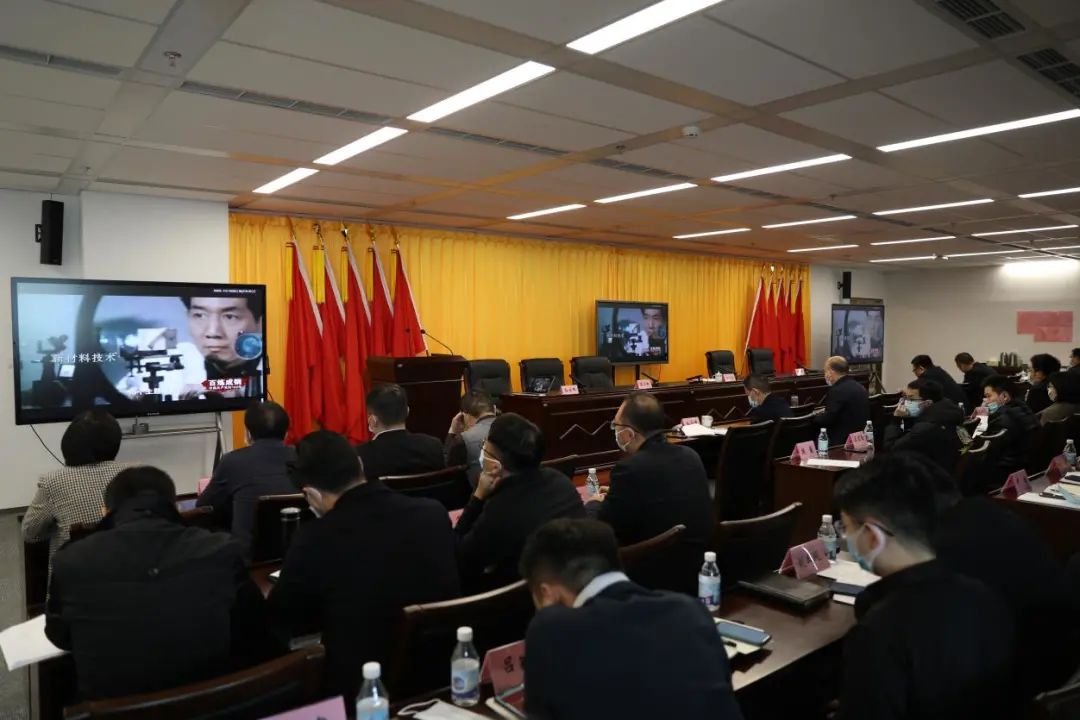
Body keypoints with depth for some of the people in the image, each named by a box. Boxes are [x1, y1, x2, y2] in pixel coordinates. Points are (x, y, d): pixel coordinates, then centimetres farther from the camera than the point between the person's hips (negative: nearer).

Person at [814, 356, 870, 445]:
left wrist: (816, 415, 2)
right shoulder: (861, 388, 11)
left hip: (842, 442, -9)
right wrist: (825, 413, 17)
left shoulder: (837, 391, -18)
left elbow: (826, 420, -19)